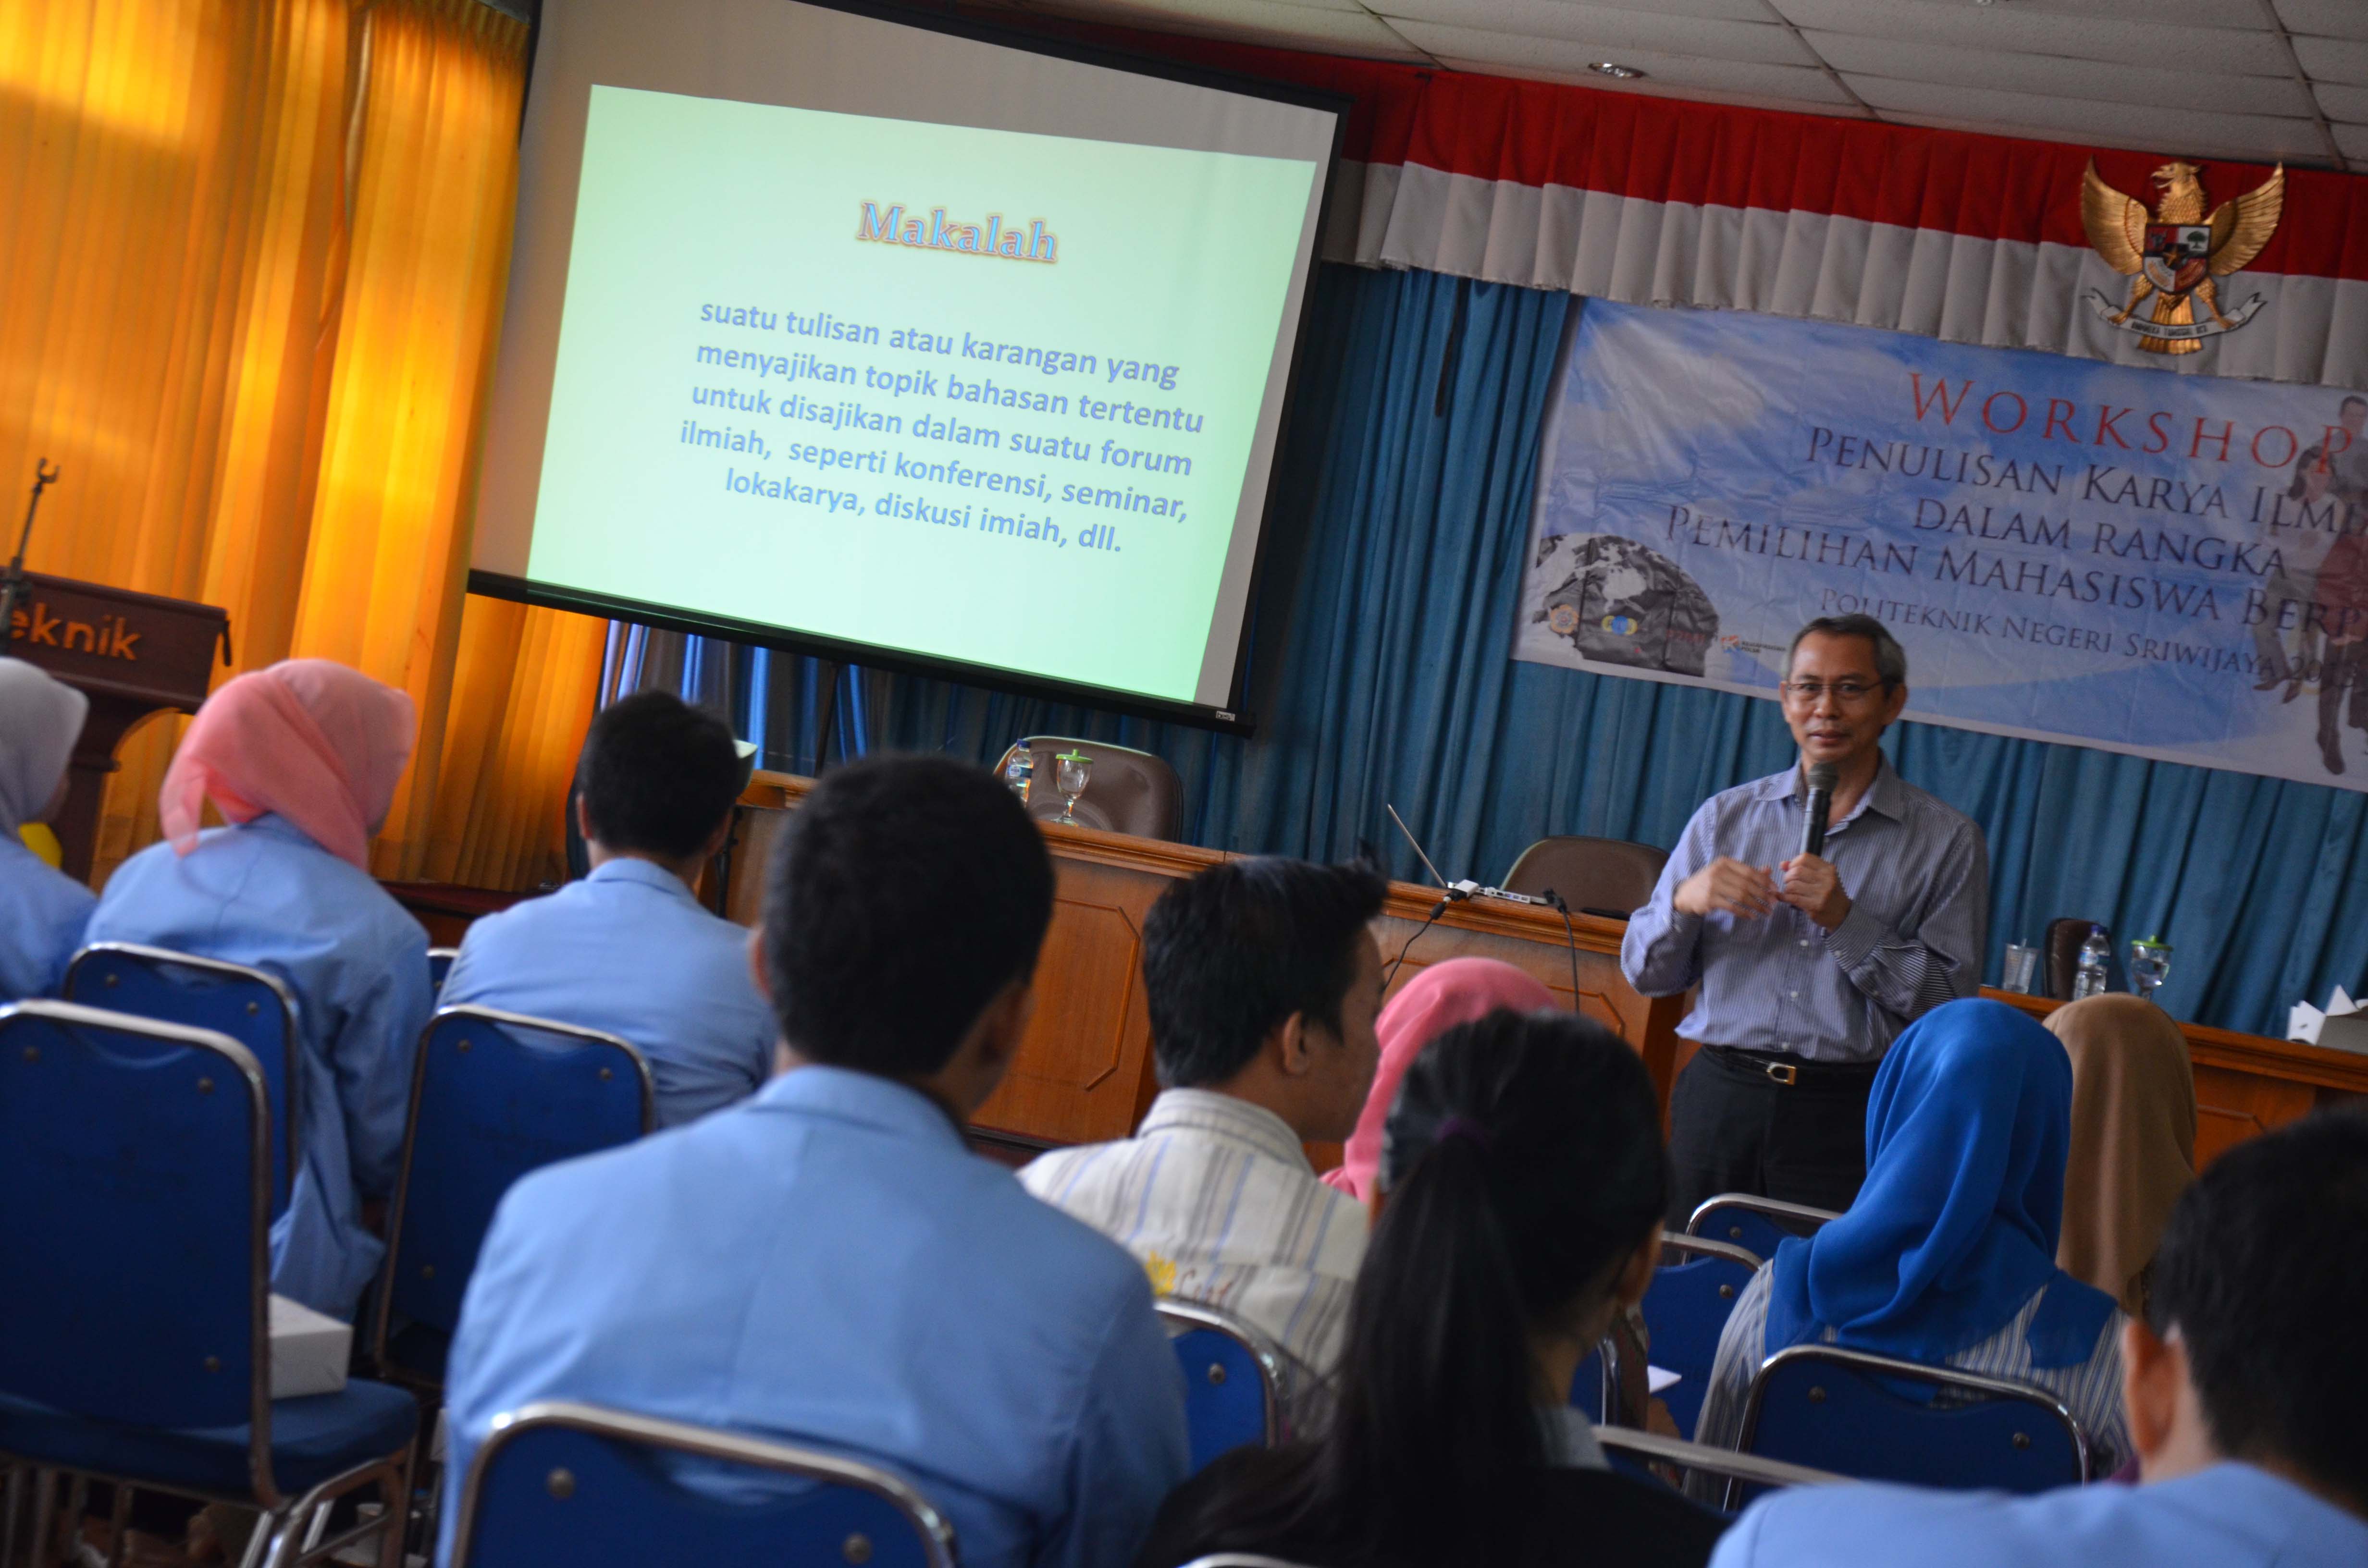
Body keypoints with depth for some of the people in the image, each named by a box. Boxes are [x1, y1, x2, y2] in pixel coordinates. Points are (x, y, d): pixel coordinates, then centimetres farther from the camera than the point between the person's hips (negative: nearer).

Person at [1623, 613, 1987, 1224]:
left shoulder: (1946, 840, 6)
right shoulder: (1725, 817, 14)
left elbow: (1951, 1002, -3)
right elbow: (1646, 973, 14)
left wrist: (1847, 922, -11)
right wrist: (1685, 901, -6)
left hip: (1848, 1121, -2)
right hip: (1720, 1099, 2)